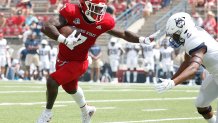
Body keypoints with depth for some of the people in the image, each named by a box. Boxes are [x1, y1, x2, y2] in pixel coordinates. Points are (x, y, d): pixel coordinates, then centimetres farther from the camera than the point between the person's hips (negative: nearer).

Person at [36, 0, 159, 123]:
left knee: (52, 81, -21)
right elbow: (46, 27, -38)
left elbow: (124, 34, -1)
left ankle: (47, 112, 5)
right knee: (70, 88, 27)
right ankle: (86, 110, 58)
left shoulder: (104, 22, -19)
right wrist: (65, 40, -49)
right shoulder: (72, 12, -27)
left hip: (78, 62, -2)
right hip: (62, 59, 2)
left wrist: (144, 40, -7)